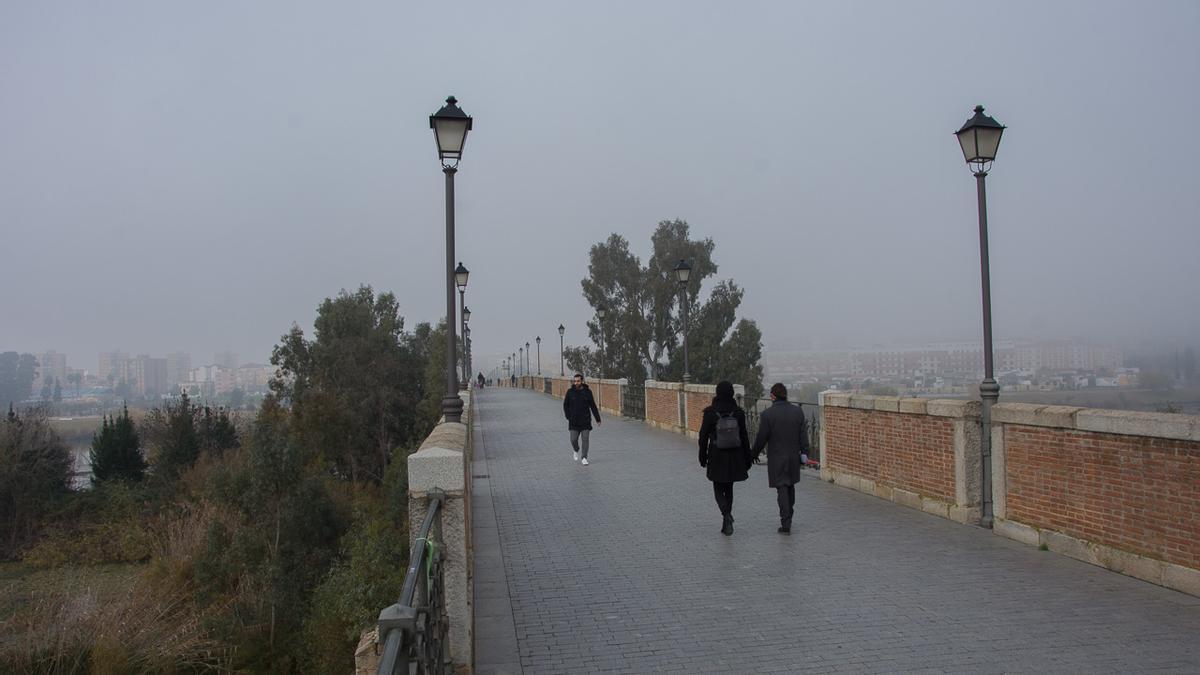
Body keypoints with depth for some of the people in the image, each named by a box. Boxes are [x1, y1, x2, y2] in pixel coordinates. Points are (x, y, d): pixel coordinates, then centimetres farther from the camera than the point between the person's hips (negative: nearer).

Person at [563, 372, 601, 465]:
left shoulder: (587, 392, -1)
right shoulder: (570, 392, -2)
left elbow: (593, 406, 4)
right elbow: (565, 405, 7)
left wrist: (598, 419, 2)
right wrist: (568, 417, -4)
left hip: (585, 421, 0)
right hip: (574, 422, 0)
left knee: (585, 439, -2)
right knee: (574, 440, 1)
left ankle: (584, 458, 5)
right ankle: (576, 451, 31)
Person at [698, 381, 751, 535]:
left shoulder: (710, 412, -10)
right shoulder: (738, 412, -5)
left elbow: (703, 436, -5)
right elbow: (744, 437, -2)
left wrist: (702, 457, 6)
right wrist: (747, 459, 6)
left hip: (716, 458, -2)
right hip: (734, 458, 2)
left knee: (718, 489, 10)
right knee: (728, 488, 17)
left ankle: (727, 515, -17)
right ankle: (726, 523, 21)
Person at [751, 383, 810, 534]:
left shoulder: (767, 414, -14)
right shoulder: (798, 411, -1)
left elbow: (761, 438, -9)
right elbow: (803, 435, 0)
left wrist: (754, 453, 5)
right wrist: (804, 453, 6)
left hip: (777, 459, -4)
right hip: (794, 457, 4)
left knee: (782, 489, 2)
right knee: (790, 487, 20)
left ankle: (785, 523, -2)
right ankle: (788, 518, 32)